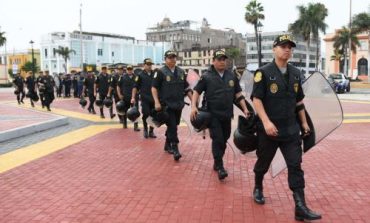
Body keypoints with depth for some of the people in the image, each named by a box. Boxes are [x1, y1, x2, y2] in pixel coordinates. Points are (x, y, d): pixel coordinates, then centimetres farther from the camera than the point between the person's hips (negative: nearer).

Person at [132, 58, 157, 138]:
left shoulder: (155, 74, 8)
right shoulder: (140, 75, 1)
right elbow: (135, 87, 1)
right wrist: (133, 97, -7)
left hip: (154, 98, 3)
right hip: (145, 99, -3)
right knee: (146, 114, -5)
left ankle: (151, 131, 16)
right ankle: (145, 130, 15)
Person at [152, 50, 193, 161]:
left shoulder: (181, 72, 10)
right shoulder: (160, 72, -5)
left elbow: (187, 88, 15)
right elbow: (154, 88, -7)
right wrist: (157, 102, -16)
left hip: (178, 105, 6)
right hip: (167, 105, -5)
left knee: (173, 126, 14)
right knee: (172, 127, -10)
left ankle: (167, 145, 31)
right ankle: (175, 149, -9)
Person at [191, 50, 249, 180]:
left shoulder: (232, 76, 9)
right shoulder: (207, 76, -3)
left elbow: (238, 94, 13)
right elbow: (196, 91, -1)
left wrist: (245, 109, 6)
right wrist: (194, 106, -15)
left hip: (227, 115, 4)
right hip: (213, 114, -4)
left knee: (224, 140, 11)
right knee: (217, 139, -9)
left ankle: (217, 163, 28)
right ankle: (220, 167, -3)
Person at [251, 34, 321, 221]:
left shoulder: (295, 73, 8)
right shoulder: (264, 72, -9)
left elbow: (299, 101, 16)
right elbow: (256, 99, -15)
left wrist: (304, 122, 17)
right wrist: (266, 122, -25)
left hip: (291, 129, 4)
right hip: (268, 129, -4)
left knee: (295, 166, -2)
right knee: (263, 163, 13)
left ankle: (300, 207, -1)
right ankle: (258, 189, 39)